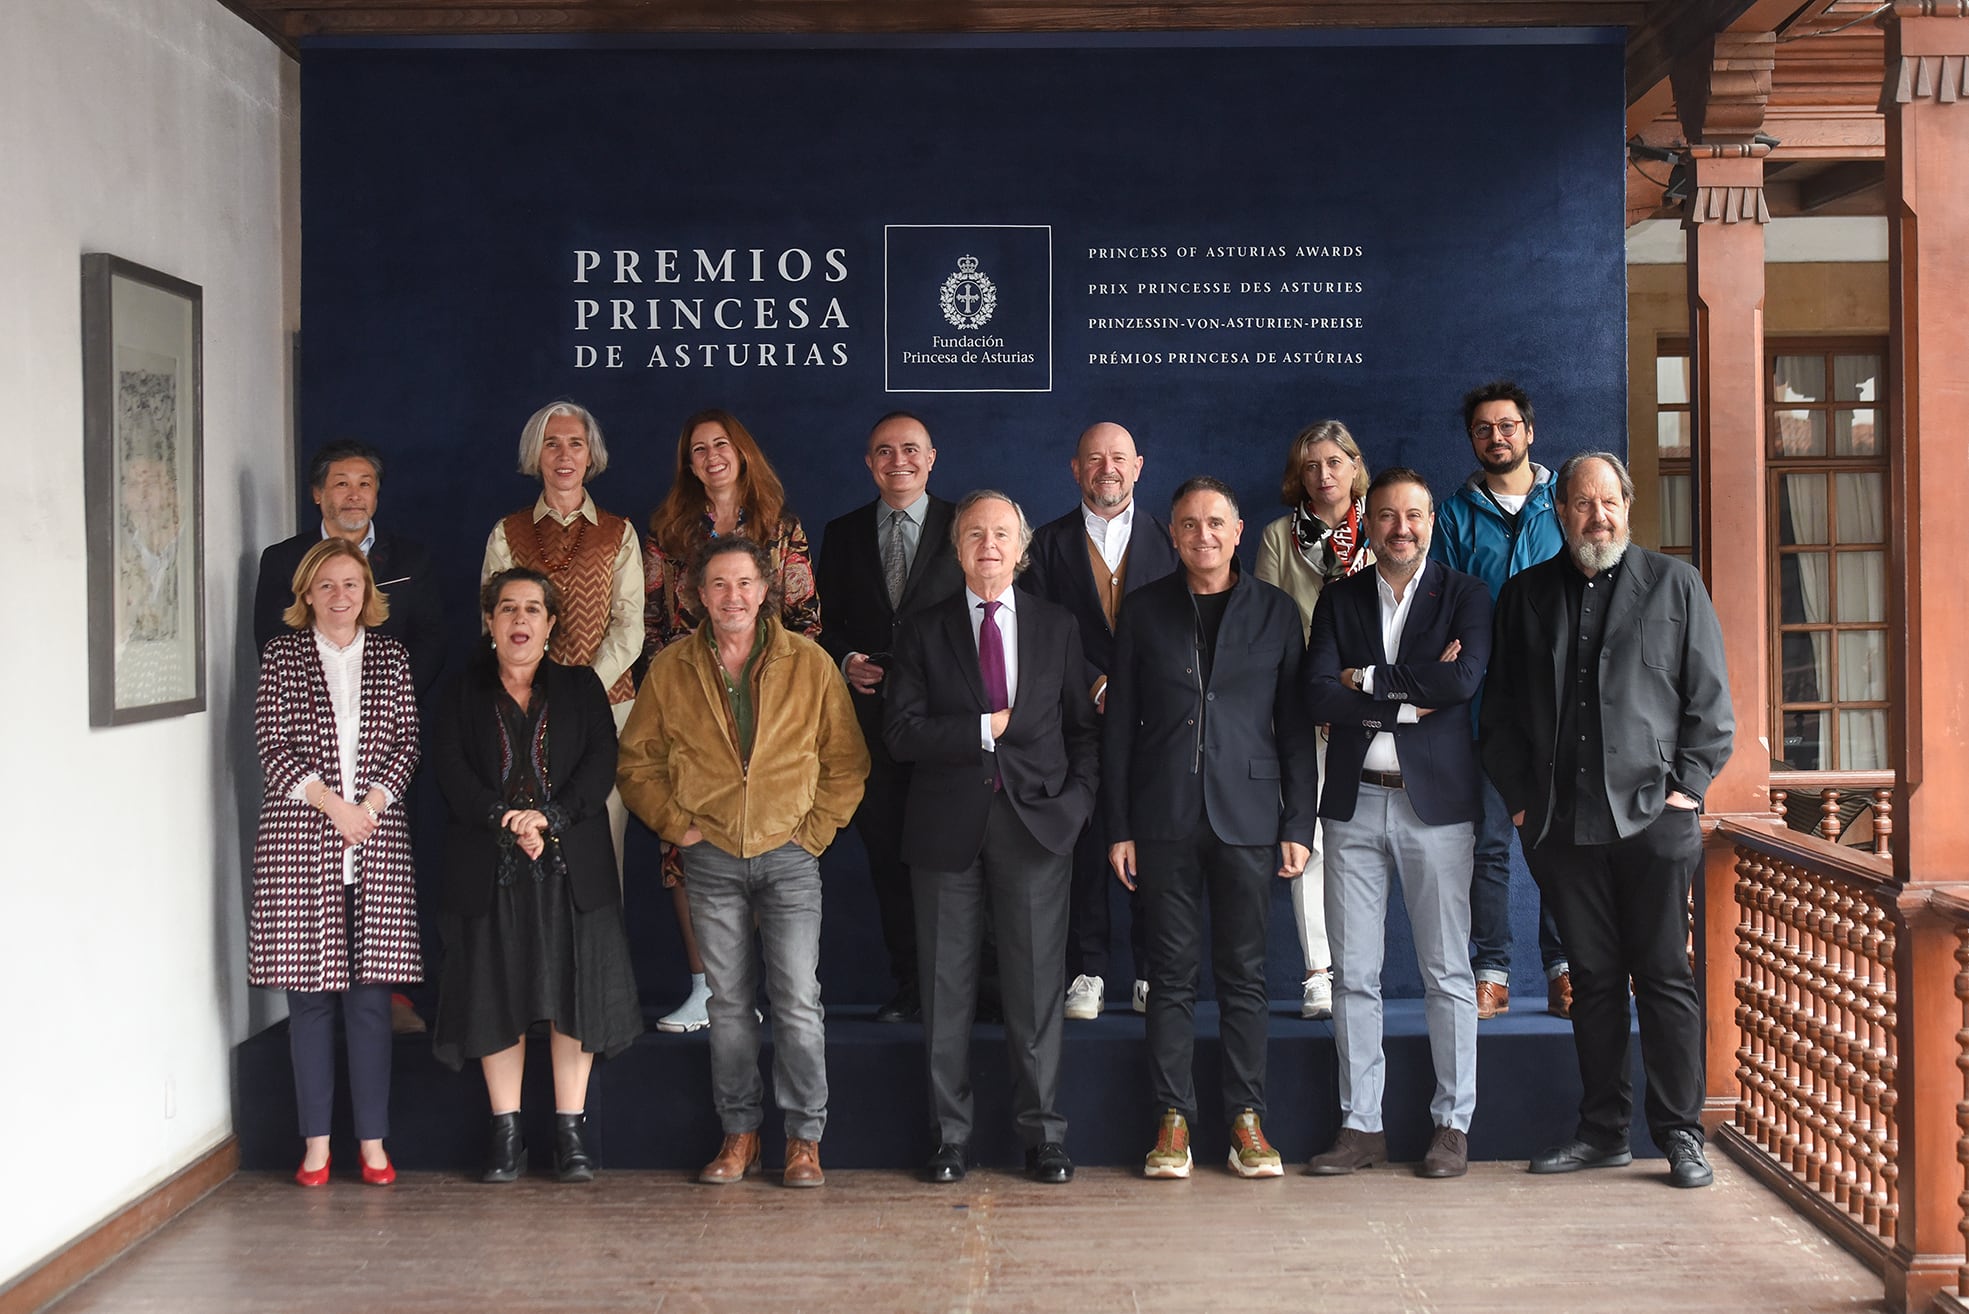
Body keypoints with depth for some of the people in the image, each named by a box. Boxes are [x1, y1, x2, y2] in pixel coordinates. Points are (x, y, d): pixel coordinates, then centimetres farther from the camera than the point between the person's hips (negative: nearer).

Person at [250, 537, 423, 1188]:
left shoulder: (390, 658, 11)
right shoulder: (282, 655, 6)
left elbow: (407, 744, 7)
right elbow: (273, 746, 0)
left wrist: (370, 804, -8)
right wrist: (332, 805, -10)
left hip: (377, 838, 1)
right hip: (299, 839, -1)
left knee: (371, 992, -1)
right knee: (309, 991, 1)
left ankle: (373, 1139, 6)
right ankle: (316, 1141, 8)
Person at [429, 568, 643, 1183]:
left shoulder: (581, 687, 10)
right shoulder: (463, 694, 10)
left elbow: (601, 763, -2)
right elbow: (451, 771, -3)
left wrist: (550, 817, -16)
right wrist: (504, 821, -17)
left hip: (571, 864, 0)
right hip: (488, 867, 0)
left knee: (574, 992, 0)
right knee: (496, 993, 2)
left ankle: (570, 1131, 9)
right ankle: (506, 1131, 12)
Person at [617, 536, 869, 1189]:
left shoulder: (809, 663, 0)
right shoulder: (669, 670, 4)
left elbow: (846, 760, 6)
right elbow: (636, 763, 11)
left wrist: (816, 829, -2)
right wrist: (675, 824, 0)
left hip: (789, 855, -1)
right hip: (711, 859, 1)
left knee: (798, 1000, -4)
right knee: (728, 1001, 6)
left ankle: (804, 1139, 7)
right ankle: (739, 1133, 17)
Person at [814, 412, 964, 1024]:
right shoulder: (842, 534, 13)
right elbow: (824, 621, 16)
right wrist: (846, 660, -4)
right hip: (874, 716, 3)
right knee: (888, 855, 6)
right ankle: (908, 984, 16)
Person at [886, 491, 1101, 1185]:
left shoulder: (1057, 626, 11)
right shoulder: (924, 631, 6)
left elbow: (1083, 728, 11)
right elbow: (902, 734, -4)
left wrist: (1077, 800, -4)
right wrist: (987, 728, -11)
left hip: (1035, 823, 0)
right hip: (948, 829, 0)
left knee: (1036, 986, 2)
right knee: (946, 989, 4)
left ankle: (1044, 1135, 13)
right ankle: (949, 1135, 15)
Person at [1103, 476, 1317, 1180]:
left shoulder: (1275, 612, 7)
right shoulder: (1143, 612, 7)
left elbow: (1295, 726, 7)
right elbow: (1118, 724, 7)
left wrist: (1299, 825, 0)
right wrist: (1118, 827, 1)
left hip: (1247, 817, 0)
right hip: (1165, 818, 0)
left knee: (1244, 974, 4)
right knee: (1172, 974, 3)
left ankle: (1247, 1120, 12)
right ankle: (1173, 1120, 10)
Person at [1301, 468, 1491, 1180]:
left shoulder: (1464, 595, 4)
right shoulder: (1339, 599, 10)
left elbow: (1464, 679, -15)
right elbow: (1318, 695, -4)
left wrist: (1369, 679, -7)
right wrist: (1413, 697, -11)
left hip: (1436, 801, -2)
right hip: (1355, 804, 2)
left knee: (1447, 972, 2)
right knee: (1354, 974, 4)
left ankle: (1453, 1124, 13)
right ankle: (1361, 1126, 13)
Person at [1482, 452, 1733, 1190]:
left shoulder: (1674, 584, 6)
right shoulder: (1525, 594, 12)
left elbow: (1710, 699, 4)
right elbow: (1500, 708, 12)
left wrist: (1687, 787, -4)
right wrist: (1518, 797, 4)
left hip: (1654, 817, -2)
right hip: (1562, 822, 2)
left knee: (1664, 977, 0)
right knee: (1593, 978, 8)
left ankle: (1680, 1135, 9)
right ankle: (1602, 1130, 17)